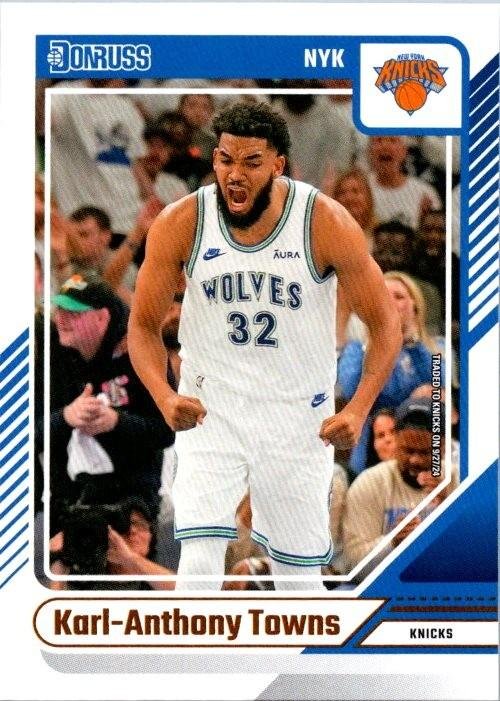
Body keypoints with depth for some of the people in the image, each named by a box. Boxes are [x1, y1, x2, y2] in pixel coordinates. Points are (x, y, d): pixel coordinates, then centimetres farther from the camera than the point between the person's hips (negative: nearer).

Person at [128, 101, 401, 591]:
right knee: (199, 564, -16)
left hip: (299, 417, 0)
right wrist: (164, 397, -19)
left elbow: (385, 326, -7)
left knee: (300, 578, 10)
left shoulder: (327, 224, -14)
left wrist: (358, 410, -21)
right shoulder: (180, 224, -11)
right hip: (209, 410, 0)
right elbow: (144, 324, -1)